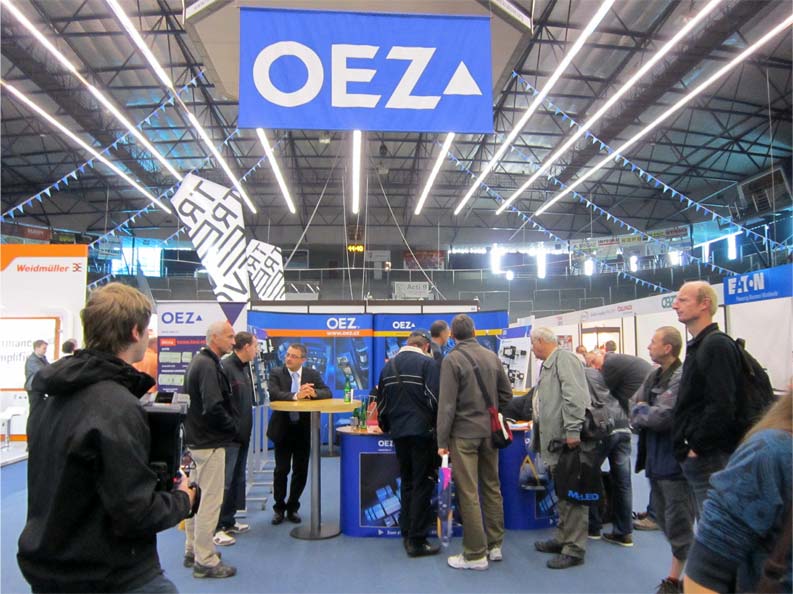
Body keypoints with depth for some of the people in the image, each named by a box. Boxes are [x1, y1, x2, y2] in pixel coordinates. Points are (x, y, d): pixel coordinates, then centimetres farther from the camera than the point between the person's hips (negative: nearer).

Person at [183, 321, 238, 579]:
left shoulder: (198, 361, 12)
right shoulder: (209, 366, -19)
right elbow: (214, 408, -27)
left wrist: (230, 427, 13)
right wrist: (234, 430, -12)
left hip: (196, 438, 11)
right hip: (210, 441, -11)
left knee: (196, 497, 19)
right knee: (210, 500, -3)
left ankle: (192, 551, 31)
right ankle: (205, 561, 5)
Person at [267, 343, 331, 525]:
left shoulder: (313, 374, 1)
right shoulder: (276, 374, -4)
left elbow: (327, 392, -10)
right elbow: (273, 394, -22)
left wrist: (313, 393, -31)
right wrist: (295, 396, -35)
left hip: (304, 429, 2)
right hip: (283, 428, -1)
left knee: (301, 471, 8)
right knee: (281, 470, 4)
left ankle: (292, 508, 24)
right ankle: (279, 508, 22)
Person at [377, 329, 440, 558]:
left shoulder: (389, 365, 11)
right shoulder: (427, 363, -9)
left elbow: (381, 401, 15)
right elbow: (435, 399, -16)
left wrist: (386, 427, 27)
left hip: (398, 432, 6)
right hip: (422, 431, -6)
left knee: (407, 483, 17)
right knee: (423, 485, 1)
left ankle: (407, 534, 23)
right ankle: (417, 540, 3)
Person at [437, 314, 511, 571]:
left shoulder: (452, 359, -11)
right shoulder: (492, 356, 4)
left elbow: (446, 404, -13)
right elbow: (506, 393, 8)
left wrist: (442, 441, -9)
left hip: (464, 433, -5)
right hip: (490, 431, 5)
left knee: (468, 493, 1)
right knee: (492, 487, 15)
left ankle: (475, 554, 6)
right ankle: (494, 545, 23)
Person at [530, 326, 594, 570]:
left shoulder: (564, 358, -11)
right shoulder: (548, 365, 19)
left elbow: (574, 396, -22)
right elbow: (540, 401, 28)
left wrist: (572, 431, -26)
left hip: (569, 440, -10)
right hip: (556, 440, 10)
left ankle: (574, 549, 3)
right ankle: (563, 538, 28)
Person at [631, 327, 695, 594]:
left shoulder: (681, 377, -19)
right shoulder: (653, 376, 10)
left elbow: (663, 417, -24)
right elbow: (634, 407, 11)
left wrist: (640, 410, -7)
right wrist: (646, 413, -9)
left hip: (674, 460, -9)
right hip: (656, 459, 9)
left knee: (678, 522, 4)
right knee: (663, 518, 19)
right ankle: (680, 572, 35)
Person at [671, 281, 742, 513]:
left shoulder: (717, 345, -15)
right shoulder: (698, 345, 17)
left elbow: (721, 405, -23)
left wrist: (697, 447, -18)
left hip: (709, 457, -10)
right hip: (696, 453, 10)